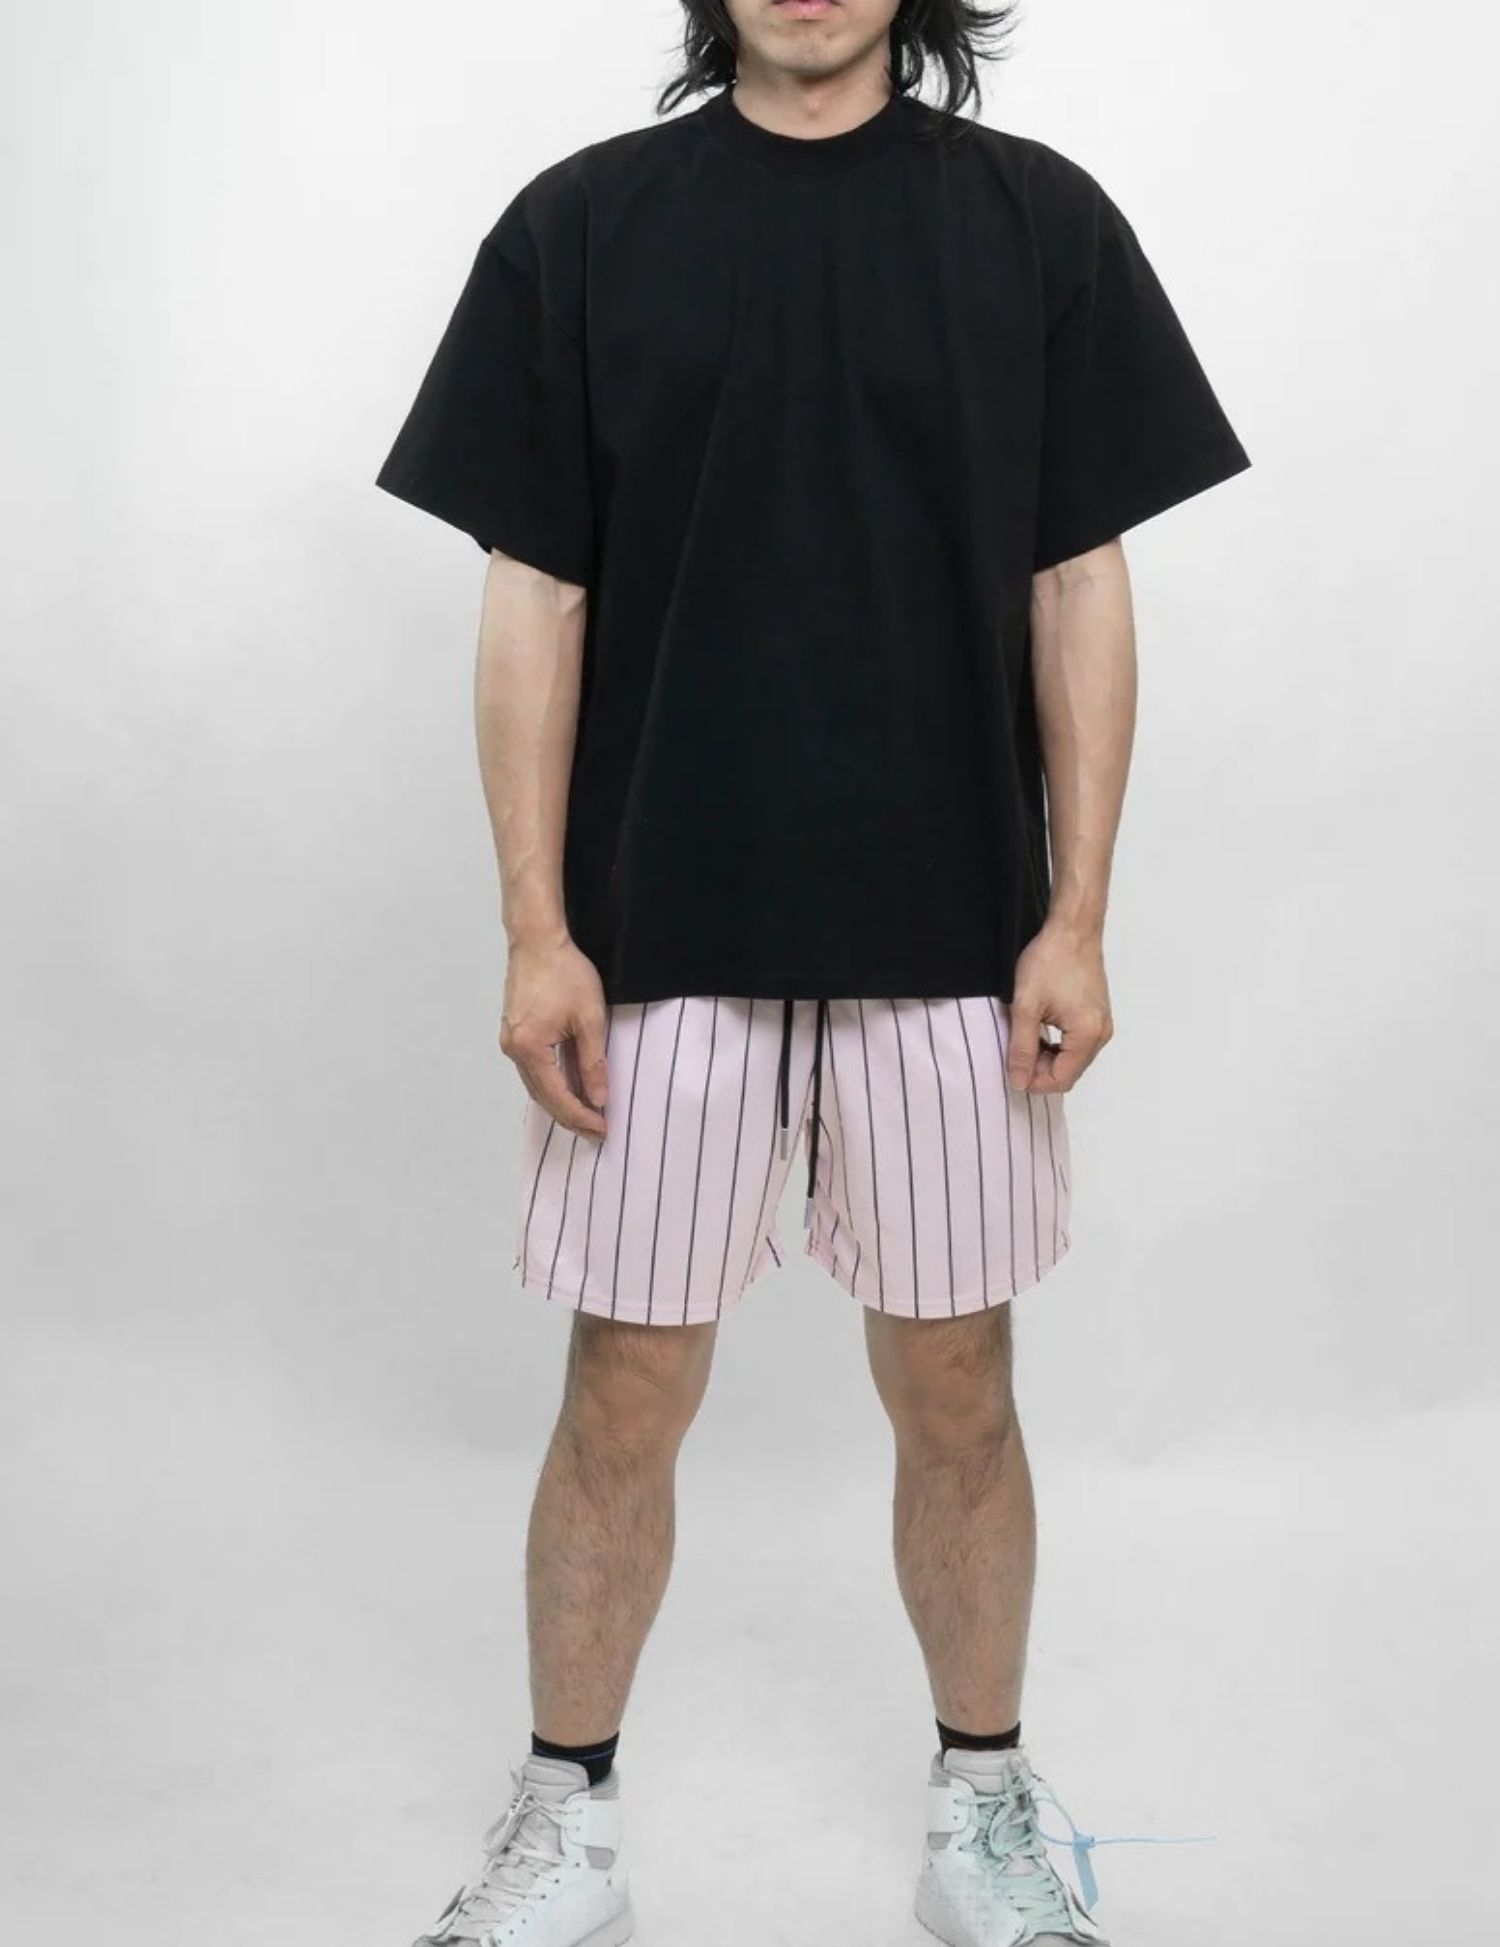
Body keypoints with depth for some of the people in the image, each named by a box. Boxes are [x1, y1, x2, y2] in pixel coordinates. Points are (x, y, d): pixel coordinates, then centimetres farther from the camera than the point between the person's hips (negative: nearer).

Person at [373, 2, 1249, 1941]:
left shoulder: (1038, 221, 3)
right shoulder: (582, 225, 2)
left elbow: (1081, 587, 2)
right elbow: (531, 597, 1)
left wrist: (1078, 918, -4)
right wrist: (533, 930, -5)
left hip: (951, 940, 1)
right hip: (658, 939, 0)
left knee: (956, 1393, 10)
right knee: (623, 1399, 7)